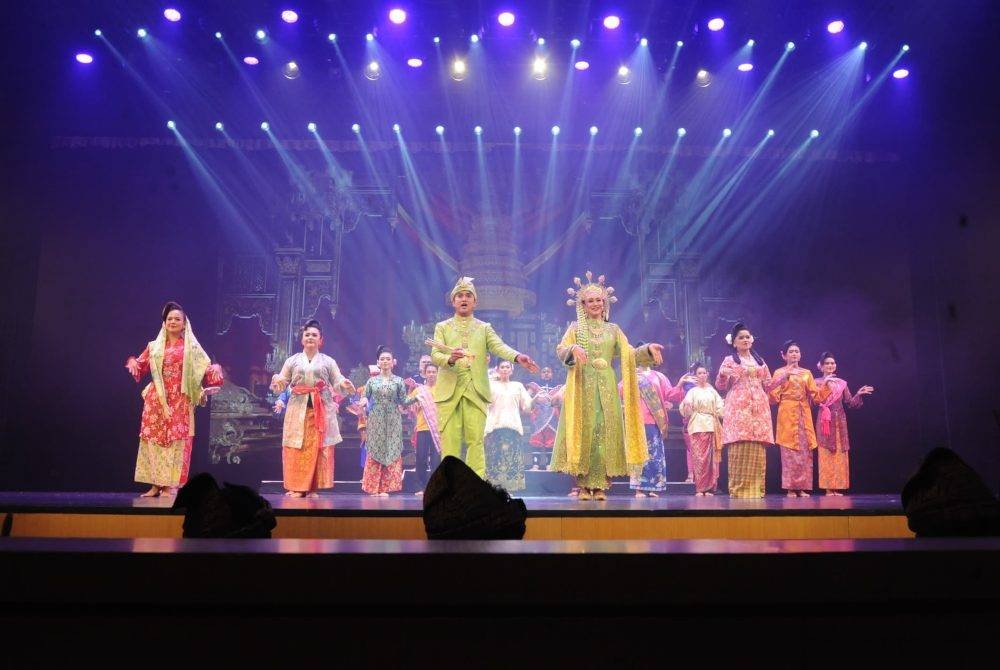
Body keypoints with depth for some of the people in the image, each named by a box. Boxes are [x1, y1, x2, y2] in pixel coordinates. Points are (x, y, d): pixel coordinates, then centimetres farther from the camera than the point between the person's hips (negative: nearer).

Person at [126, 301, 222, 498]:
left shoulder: (191, 347, 6)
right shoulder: (154, 346, 14)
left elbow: (206, 368, 0)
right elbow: (141, 366, 19)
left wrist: (215, 370, -21)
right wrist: (132, 362, -2)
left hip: (179, 401, -3)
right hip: (156, 400, 3)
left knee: (176, 441, -5)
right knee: (153, 439, 2)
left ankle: (170, 485, -1)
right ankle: (155, 484, 8)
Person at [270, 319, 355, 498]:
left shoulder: (328, 361, 10)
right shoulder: (292, 360, 12)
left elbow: (337, 384, 3)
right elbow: (281, 384, 9)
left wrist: (345, 385, -20)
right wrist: (275, 382, -14)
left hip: (322, 410, -1)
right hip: (298, 410, 1)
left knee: (318, 449, -4)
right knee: (296, 449, -4)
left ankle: (313, 488, 3)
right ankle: (297, 487, 3)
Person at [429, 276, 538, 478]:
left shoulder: (484, 328, 15)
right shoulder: (442, 327, 15)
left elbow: (499, 346, -4)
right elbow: (435, 355, 0)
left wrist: (518, 357, -25)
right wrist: (449, 359, -24)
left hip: (476, 391, 0)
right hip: (449, 390, 0)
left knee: (475, 440, -4)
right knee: (450, 441, -2)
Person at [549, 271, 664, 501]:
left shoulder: (613, 329, 16)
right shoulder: (576, 328, 10)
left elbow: (630, 355, 8)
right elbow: (560, 350, -5)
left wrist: (648, 350, -10)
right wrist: (574, 349, -26)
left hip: (606, 388, 2)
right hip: (582, 387, -2)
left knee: (605, 432, -3)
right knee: (584, 431, -6)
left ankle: (600, 485, 0)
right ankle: (583, 485, -2)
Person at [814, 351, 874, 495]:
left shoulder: (842, 383, 11)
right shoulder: (817, 382, 2)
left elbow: (850, 403, 9)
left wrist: (859, 394, -7)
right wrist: (824, 384, -18)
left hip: (839, 421, 3)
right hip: (825, 421, -3)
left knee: (839, 454, 1)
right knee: (826, 454, -5)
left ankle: (837, 487, 6)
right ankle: (828, 487, -2)